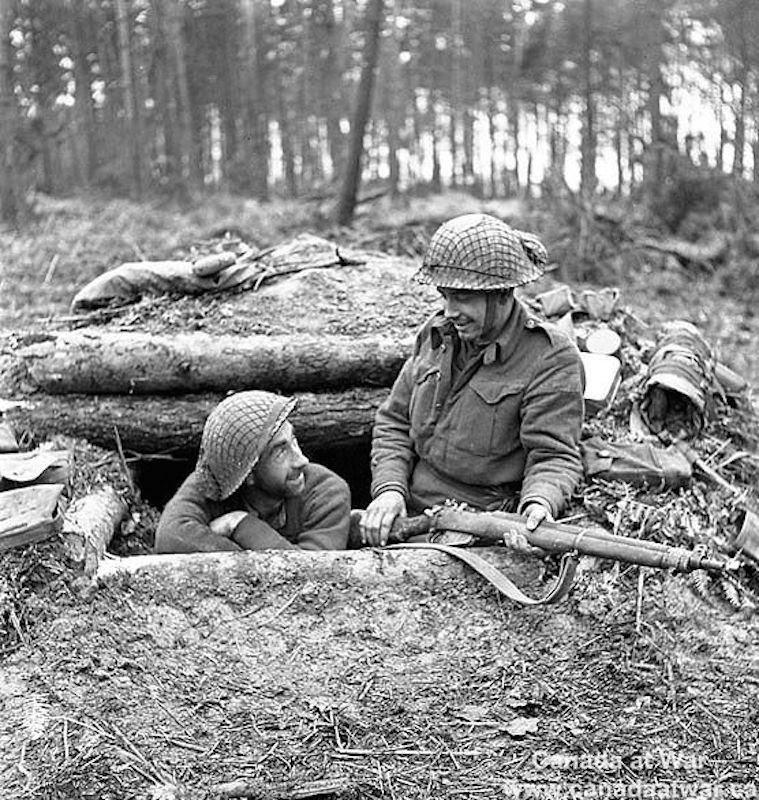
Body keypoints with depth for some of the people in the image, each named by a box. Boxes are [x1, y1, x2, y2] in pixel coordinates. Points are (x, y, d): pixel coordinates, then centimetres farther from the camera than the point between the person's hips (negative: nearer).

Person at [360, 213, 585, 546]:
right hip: (409, 515, 7)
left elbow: (554, 455, -11)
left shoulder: (552, 358, -9)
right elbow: (394, 422, 13)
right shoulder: (435, 334, 10)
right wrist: (389, 488, -4)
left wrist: (539, 502, -33)